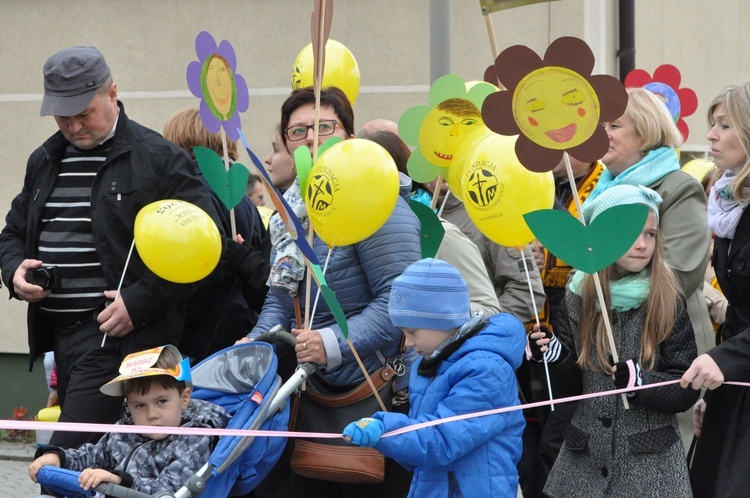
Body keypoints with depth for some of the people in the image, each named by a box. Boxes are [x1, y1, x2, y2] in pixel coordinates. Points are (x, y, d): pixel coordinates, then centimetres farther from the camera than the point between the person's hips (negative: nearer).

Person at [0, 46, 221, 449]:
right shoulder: (44, 162, 17)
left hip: (120, 335, -8)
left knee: (65, 458, -16)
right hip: (59, 334, 8)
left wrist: (139, 302, -16)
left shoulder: (157, 157, -5)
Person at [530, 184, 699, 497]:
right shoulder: (580, 295, 1)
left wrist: (640, 382, -24)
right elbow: (569, 373, 11)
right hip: (585, 456, 3)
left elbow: (687, 390, -8)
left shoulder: (668, 302, -8)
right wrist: (552, 353, -9)